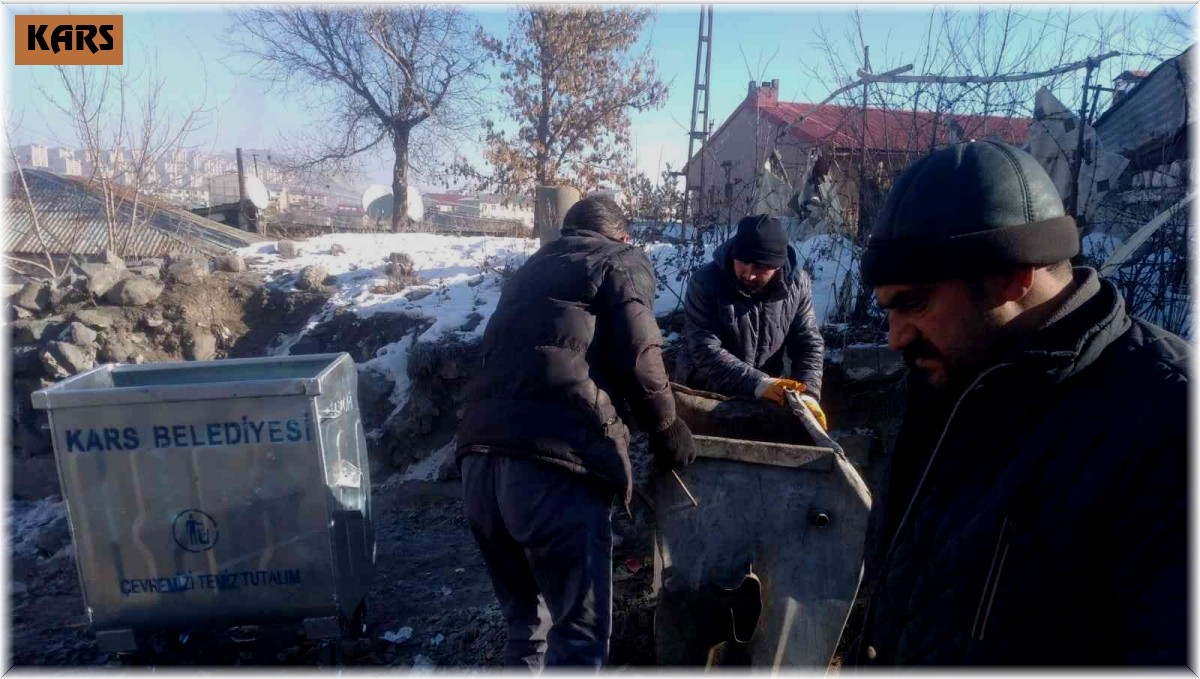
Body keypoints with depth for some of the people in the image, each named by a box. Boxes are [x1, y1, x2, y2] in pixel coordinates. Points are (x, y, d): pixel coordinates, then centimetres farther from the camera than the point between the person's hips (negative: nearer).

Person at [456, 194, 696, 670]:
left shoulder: (531, 270, 31)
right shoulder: (622, 262, 11)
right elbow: (636, 356, -3)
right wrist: (666, 426, 11)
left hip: (480, 455, 7)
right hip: (555, 463, -7)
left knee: (525, 620, 21)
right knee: (579, 632, 2)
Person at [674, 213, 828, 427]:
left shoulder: (797, 284, -11)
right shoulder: (706, 282, -22)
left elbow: (808, 343, -6)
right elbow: (704, 350, -29)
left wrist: (807, 394, -23)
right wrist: (758, 383, -39)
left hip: (764, 399, 3)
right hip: (703, 396, -3)